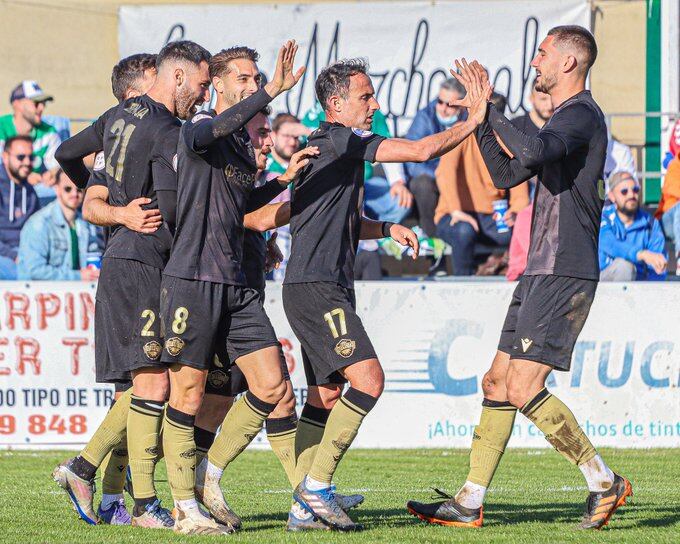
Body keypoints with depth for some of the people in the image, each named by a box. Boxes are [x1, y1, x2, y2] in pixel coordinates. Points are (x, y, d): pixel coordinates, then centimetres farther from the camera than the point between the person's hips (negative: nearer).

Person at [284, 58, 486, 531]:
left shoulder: (344, 147, 20)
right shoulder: (337, 140, -12)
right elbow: (420, 151, -17)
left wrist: (387, 229, 17)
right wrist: (474, 121, -6)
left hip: (331, 288, 11)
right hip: (315, 287, -11)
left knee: (326, 395, 9)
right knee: (367, 378, -18)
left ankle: (303, 502, 10)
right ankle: (318, 484, -15)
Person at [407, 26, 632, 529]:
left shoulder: (581, 116, -12)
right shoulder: (564, 120, 21)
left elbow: (530, 152, -31)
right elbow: (507, 175, 26)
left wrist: (491, 111, -16)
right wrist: (481, 116, 18)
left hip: (564, 275, -10)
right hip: (543, 272, 10)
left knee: (524, 389, -15)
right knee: (497, 383, 10)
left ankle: (604, 482, -6)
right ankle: (469, 504, 13)